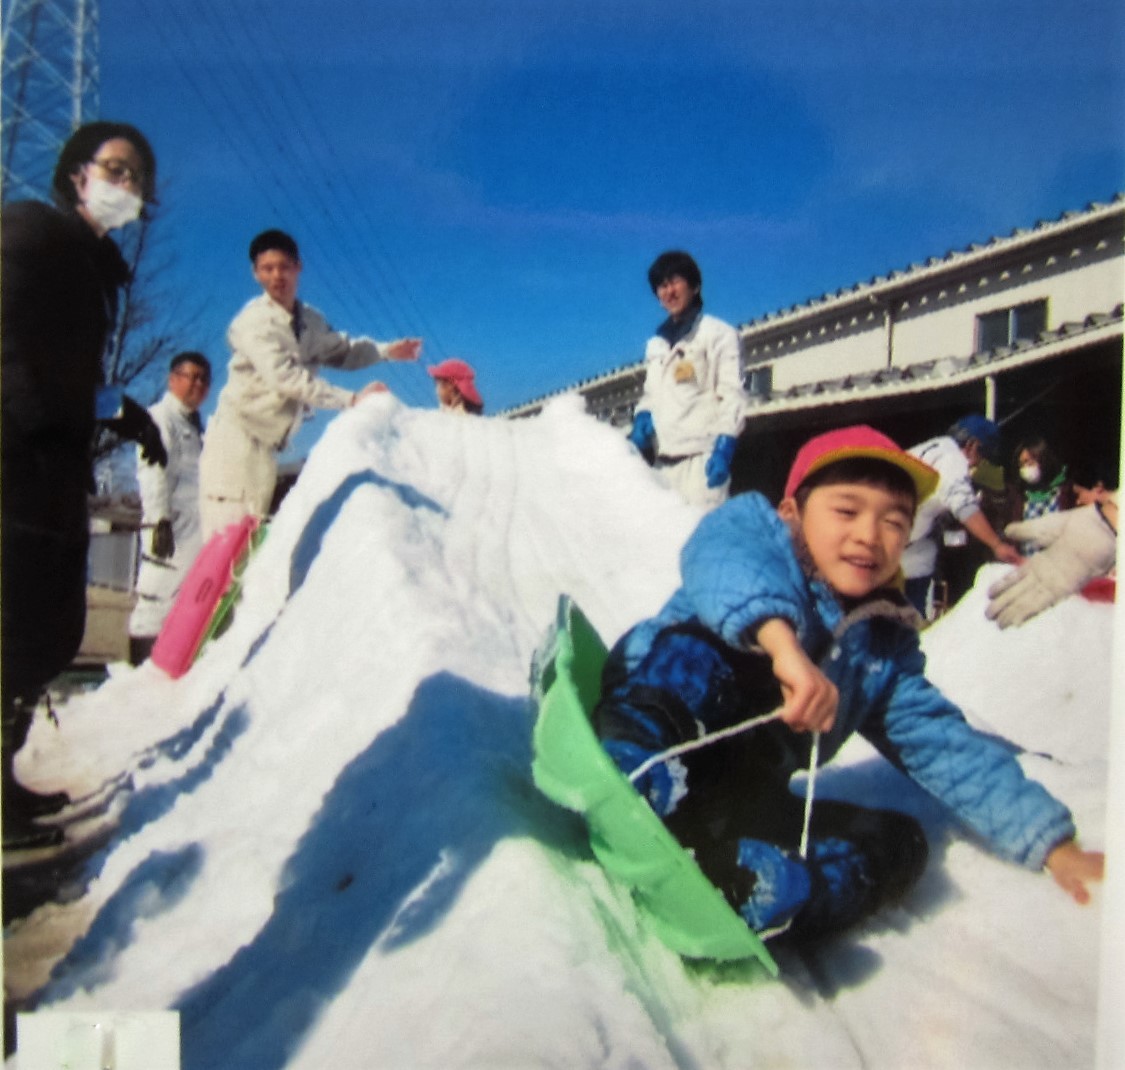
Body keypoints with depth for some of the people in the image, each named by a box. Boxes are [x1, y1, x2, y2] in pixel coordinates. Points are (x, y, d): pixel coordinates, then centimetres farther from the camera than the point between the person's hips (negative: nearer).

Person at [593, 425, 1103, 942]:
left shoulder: (886, 647, 16)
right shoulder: (757, 526, 0)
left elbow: (949, 749, 12)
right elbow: (719, 554, -24)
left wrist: (1053, 844, 2)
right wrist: (781, 642, -44)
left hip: (736, 805, 6)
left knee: (896, 839, -10)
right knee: (694, 653, -28)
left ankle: (732, 889, -38)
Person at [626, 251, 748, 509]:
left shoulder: (719, 333, 6)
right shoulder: (654, 345, 24)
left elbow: (732, 395, -3)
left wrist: (724, 448, -16)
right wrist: (642, 418, 3)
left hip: (701, 454, -6)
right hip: (662, 458, 6)